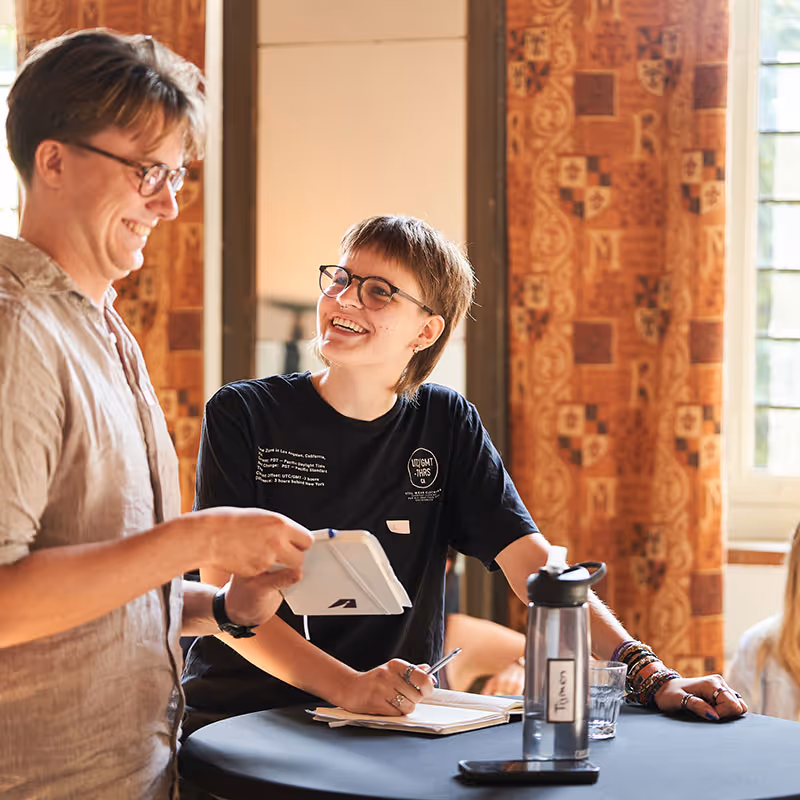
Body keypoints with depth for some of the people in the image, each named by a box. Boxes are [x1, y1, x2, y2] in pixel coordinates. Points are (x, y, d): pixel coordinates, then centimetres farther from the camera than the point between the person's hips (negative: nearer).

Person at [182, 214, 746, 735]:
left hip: (398, 724, 2)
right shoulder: (244, 415, -4)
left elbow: (533, 564, -1)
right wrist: (347, 687, -27)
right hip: (243, 711, -1)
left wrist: (650, 675, -15)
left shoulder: (445, 424, 6)